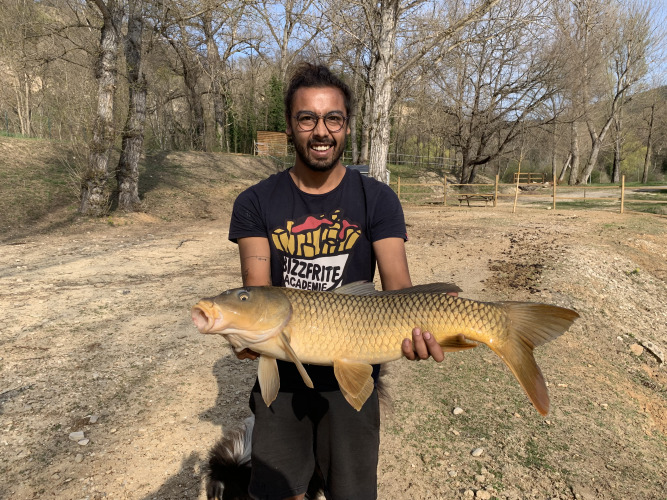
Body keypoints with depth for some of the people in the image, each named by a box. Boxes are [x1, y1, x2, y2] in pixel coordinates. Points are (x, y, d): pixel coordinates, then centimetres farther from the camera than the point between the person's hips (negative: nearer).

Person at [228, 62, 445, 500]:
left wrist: (415, 329, -36)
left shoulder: (377, 199, -6)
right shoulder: (256, 204, -5)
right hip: (281, 379, 1)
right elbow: (256, 290, -13)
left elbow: (398, 285, -15)